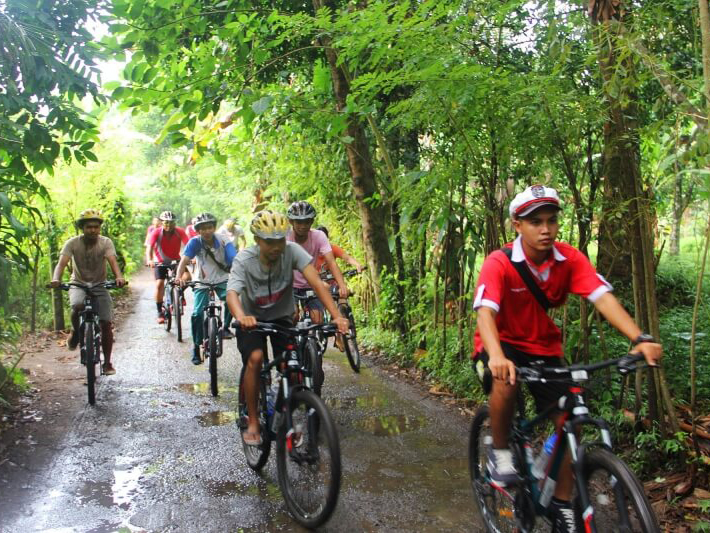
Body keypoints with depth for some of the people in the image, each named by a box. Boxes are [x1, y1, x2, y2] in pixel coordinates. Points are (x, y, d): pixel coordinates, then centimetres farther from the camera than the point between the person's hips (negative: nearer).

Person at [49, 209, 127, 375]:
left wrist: (119, 277, -47)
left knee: (106, 324, -10)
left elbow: (113, 261, -26)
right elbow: (62, 263, -22)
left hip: (100, 286, 1)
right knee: (78, 306, -35)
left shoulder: (106, 242, -11)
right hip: (79, 285, -1)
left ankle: (107, 362, 5)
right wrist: (56, 279, -43)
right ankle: (75, 332, -3)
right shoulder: (73, 243, -11)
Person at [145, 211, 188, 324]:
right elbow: (149, 247, -32)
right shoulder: (157, 233, -21)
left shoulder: (180, 232, -19)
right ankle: (160, 312, -4)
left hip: (176, 260, 1)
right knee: (159, 284, -16)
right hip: (160, 262, -1)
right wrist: (149, 260, -51)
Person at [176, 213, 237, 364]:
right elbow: (184, 260, -28)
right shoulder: (195, 242, -17)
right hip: (203, 282, 0)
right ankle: (196, 348, 9)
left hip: (222, 280, 0)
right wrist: (179, 277, -46)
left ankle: (225, 328, -4)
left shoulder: (223, 241, -17)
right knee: (197, 314, -8)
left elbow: (235, 260, -27)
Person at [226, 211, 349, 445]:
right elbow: (232, 293, -40)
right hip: (252, 318, -1)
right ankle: (253, 423, -9)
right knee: (255, 358, -25)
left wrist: (337, 316, -47)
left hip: (282, 317, 1)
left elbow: (316, 282, -33)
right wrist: (241, 317, -63)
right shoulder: (244, 260, -25)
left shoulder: (292, 251, -24)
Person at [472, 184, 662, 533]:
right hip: (503, 345, -4)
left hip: (545, 349, 4)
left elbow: (602, 297, -26)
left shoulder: (570, 260, -14)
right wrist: (497, 356, -55)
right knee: (506, 382, -36)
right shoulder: (499, 263, -24)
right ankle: (500, 451, -9)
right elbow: (485, 311, -36)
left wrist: (640, 339, -42)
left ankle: (561, 503, 16)